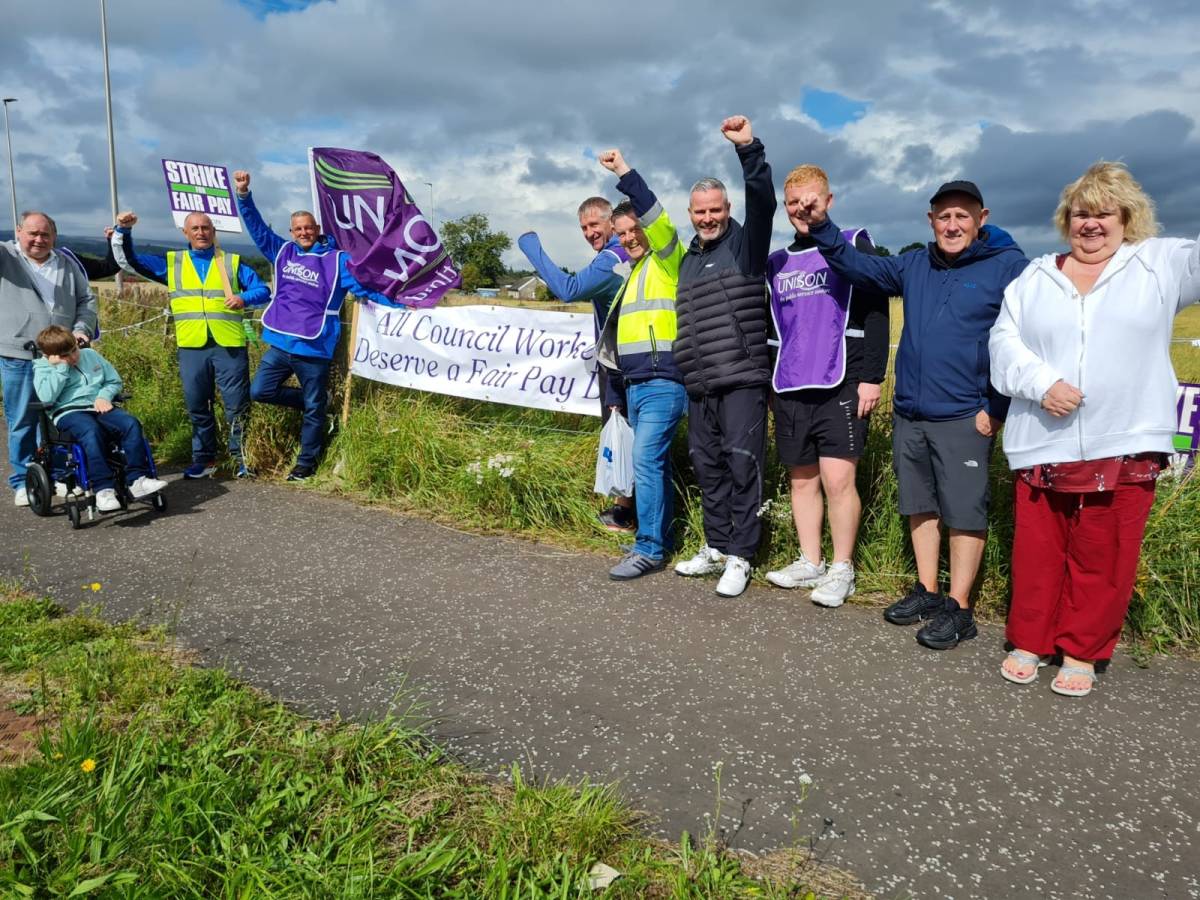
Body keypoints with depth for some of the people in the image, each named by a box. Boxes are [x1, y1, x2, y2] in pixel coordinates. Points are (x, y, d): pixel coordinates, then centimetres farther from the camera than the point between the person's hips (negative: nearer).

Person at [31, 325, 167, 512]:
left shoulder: (90, 355, 20)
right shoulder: (42, 367, 8)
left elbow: (114, 381, 24)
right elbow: (46, 397, -10)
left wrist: (104, 396, 2)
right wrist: (61, 367, -8)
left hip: (98, 409, 4)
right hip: (68, 413, -4)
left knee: (131, 423, -25)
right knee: (91, 431, -38)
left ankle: (137, 479, -25)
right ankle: (103, 489, -40)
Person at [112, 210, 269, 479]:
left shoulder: (232, 262, 10)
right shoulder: (170, 263, 14)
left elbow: (263, 290, 5)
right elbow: (128, 261, 15)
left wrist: (244, 298, -15)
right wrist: (123, 231, 0)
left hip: (229, 346, -2)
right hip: (191, 347, 2)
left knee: (237, 405, -2)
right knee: (197, 407, 9)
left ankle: (241, 457, 10)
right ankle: (204, 458, 20)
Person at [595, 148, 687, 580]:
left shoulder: (667, 260, 0)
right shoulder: (630, 274, 23)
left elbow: (658, 219, -22)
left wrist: (625, 174, -24)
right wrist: (615, 395, 23)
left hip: (663, 382, -9)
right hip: (634, 385, 9)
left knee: (646, 460, -13)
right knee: (654, 462, 12)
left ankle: (649, 548, -7)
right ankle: (663, 539, 20)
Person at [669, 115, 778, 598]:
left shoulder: (745, 242, 1)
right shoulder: (688, 260, 20)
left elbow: (764, 202, -20)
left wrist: (749, 149, -33)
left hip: (743, 380, -7)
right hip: (699, 386, 7)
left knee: (741, 465, -5)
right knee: (707, 467, 12)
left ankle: (740, 556, 5)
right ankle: (716, 547, 24)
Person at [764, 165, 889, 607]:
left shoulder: (853, 244, 2)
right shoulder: (777, 262, 16)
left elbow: (876, 314, -4)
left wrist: (871, 377, -12)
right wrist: (768, 379, 16)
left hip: (839, 386, -5)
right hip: (790, 389, 5)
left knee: (837, 478, -9)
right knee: (802, 479, 9)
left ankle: (842, 570, 4)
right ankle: (810, 563, 20)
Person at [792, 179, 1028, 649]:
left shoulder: (1008, 266, -5)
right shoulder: (915, 265, 11)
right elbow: (858, 266, 9)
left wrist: (996, 407, -12)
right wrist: (822, 227, -6)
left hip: (964, 417, -5)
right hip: (909, 414, 6)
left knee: (964, 512, -1)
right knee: (920, 506, 13)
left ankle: (958, 607, 9)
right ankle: (926, 591, 26)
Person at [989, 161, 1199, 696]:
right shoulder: (1035, 278, 12)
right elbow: (1005, 341, 4)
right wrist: (1041, 382, -12)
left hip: (1124, 447, -1)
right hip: (1042, 445, 1)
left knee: (1102, 559, 6)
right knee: (1037, 552, 9)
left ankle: (1082, 651, 22)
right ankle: (1030, 642, 24)